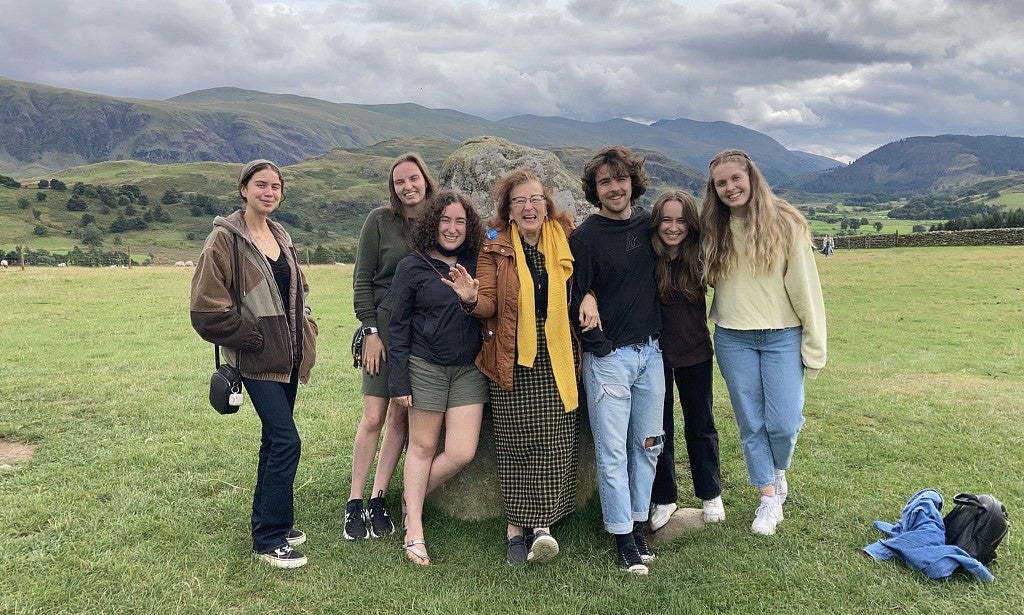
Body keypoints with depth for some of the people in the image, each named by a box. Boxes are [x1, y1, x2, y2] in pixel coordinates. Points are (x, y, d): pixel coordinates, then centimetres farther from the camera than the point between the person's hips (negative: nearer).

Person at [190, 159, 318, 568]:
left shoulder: (281, 237, 12)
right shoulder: (225, 239, -11)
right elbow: (206, 309, -14)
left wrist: (306, 331, 9)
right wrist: (253, 338, -13)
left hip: (288, 357, 8)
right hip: (257, 360, -8)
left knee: (275, 441, 15)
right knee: (287, 441, -11)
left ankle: (268, 522, 30)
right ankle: (269, 539, 3)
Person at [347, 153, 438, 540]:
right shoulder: (380, 220, 0)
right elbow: (362, 278, -1)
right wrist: (371, 330, -7)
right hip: (385, 328, -2)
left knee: (401, 418, 5)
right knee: (373, 418, -3)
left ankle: (378, 499, 17)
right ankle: (355, 502, 11)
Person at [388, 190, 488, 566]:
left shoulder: (476, 264, 5)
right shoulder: (412, 267, -3)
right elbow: (397, 326, -2)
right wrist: (399, 380, -6)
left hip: (469, 369, 3)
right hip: (425, 366, -3)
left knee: (462, 453, -2)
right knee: (422, 447, 6)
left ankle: (412, 498, 25)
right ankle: (413, 532, 20)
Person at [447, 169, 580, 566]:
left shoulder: (564, 238, 5)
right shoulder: (496, 246, 1)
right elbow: (489, 305, -3)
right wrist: (471, 298, -24)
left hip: (557, 356, 1)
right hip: (512, 358, -1)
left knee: (555, 440, -4)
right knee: (515, 441, 3)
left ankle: (542, 524, 4)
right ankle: (516, 526, 13)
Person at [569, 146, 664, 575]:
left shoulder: (649, 226, 7)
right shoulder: (583, 237, -8)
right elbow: (576, 300, -8)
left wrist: (656, 338, 11)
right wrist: (600, 345, -9)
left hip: (651, 353, 5)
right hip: (607, 357, -5)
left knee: (647, 444, 11)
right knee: (612, 452, 0)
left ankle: (638, 523, 25)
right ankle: (623, 538, 11)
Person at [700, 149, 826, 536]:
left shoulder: (784, 222, -6)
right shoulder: (713, 229, 4)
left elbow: (805, 287, -6)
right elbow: (707, 281, 11)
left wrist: (814, 345, -6)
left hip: (782, 337, -2)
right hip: (733, 339, 3)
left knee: (783, 423, -1)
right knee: (750, 425, 8)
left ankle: (778, 473, 32)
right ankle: (769, 497, 26)